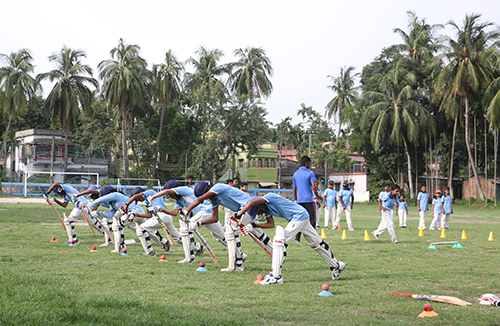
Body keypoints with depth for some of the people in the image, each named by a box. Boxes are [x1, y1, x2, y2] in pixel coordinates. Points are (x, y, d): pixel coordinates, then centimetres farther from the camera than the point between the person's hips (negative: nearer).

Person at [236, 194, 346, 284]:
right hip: (302, 218, 11)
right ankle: (336, 265, 35)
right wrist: (254, 225, -6)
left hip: (300, 216, -11)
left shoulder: (269, 197, -17)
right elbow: (271, 224, 3)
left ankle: (276, 276, -20)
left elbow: (251, 202, -32)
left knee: (279, 240, -17)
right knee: (316, 243, 20)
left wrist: (237, 216, -27)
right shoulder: (267, 209, 9)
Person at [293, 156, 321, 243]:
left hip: (299, 200, 5)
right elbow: (314, 187, -14)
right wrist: (317, 196, -1)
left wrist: (296, 200, 21)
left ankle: (297, 238, 5)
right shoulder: (310, 173, -7)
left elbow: (294, 189, 14)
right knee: (312, 219, 1)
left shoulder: (295, 174, 11)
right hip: (309, 200, -5)